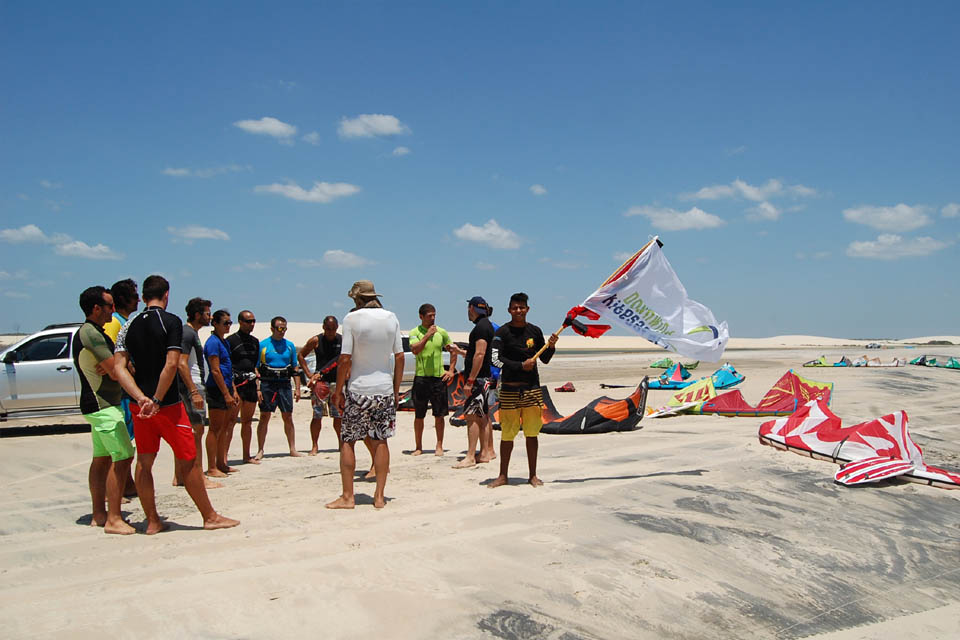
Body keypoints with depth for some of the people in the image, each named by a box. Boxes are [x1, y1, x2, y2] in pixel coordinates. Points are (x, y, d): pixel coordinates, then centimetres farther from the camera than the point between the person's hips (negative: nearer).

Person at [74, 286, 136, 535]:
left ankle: (99, 514, 20)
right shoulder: (91, 334, -17)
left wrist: (112, 368, -7)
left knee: (102, 458, 13)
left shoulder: (94, 333, 17)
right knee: (123, 457, -13)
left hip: (99, 404, 11)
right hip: (103, 405, -11)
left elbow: (113, 369, 14)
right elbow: (116, 370, -20)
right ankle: (113, 519, -12)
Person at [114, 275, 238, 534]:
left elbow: (119, 367, -3)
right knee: (187, 461, 2)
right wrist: (157, 400, -15)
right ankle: (210, 517, 11)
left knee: (144, 462, 11)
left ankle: (152, 521, 16)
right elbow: (171, 364, -19)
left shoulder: (129, 326, 7)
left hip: (139, 404, 6)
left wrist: (141, 398, -12)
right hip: (167, 403, -6)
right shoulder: (171, 321, -8)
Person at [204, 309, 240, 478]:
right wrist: (227, 394, -18)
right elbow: (215, 371, -18)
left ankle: (221, 463, 21)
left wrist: (234, 391, 19)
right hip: (217, 390, -9)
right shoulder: (213, 342, -13)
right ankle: (212, 468, 0)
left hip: (226, 389, 10)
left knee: (224, 427, 13)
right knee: (215, 429, -5)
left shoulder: (224, 342, 16)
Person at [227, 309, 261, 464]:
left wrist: (258, 386, 15)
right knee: (231, 420, -11)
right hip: (236, 382, -6)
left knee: (247, 421, 11)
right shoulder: (231, 340, -4)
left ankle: (247, 456, 18)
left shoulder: (255, 341, 17)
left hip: (250, 383, 6)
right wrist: (231, 387, -16)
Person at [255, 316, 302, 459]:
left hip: (284, 384, 3)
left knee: (288, 417, 4)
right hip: (267, 384, -2)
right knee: (264, 417, 1)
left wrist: (298, 388, 8)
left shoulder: (290, 345, 11)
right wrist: (257, 389, -7)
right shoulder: (262, 345, 1)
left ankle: (293, 449, 10)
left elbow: (295, 369, 15)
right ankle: (260, 450, 9)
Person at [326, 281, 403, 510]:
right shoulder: (391, 318, 4)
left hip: (359, 389, -4)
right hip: (385, 388, 4)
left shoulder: (352, 318, -8)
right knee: (380, 441, 10)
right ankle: (379, 496, 12)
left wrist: (338, 391, -1)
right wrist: (396, 390, 14)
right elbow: (399, 357, 6)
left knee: (347, 441, 6)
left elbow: (345, 359, -10)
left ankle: (347, 496, 7)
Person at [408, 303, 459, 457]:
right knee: (419, 416, 5)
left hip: (439, 377, 2)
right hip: (421, 377, -2)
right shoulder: (415, 332, -2)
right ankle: (419, 446, 17)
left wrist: (451, 370, 8)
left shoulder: (441, 332, 7)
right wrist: (427, 335, -23)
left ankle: (439, 446, 12)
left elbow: (453, 350, 17)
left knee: (439, 415, 3)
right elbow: (415, 350, -19)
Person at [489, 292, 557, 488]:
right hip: (509, 389, -3)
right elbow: (496, 359, -12)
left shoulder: (535, 331, 10)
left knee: (532, 433, 5)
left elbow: (545, 359, 16)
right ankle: (503, 476, 13)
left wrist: (551, 347, -3)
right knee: (507, 434, 2)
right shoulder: (502, 332, -2)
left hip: (532, 388, 3)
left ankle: (533, 475, 15)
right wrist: (521, 365, -15)